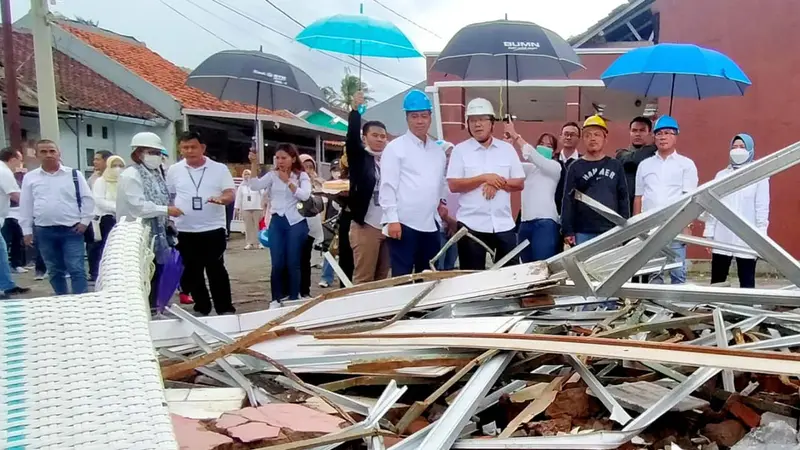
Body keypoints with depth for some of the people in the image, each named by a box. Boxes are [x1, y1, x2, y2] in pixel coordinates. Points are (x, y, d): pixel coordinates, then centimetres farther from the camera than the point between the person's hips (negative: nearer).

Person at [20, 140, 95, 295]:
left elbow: (87, 198, 2)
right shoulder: (30, 177, 6)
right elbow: (26, 205, 9)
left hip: (71, 229, -2)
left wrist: (84, 221, -4)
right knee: (55, 270, 12)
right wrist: (27, 230, 6)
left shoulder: (74, 174, 1)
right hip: (44, 231, 3)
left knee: (76, 269, -6)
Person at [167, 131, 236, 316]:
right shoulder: (174, 170, 6)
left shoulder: (219, 169, 0)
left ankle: (225, 309, 8)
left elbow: (231, 194, -6)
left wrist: (221, 199, -27)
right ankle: (201, 309, 21)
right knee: (192, 272, 9)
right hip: (185, 231, 3)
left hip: (213, 229, -3)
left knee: (216, 270, 0)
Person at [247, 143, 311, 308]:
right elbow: (254, 186, -8)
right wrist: (254, 165, -16)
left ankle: (293, 299, 13)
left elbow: (305, 195, -14)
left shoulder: (302, 175, 2)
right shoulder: (272, 175, 7)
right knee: (277, 264, 0)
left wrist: (288, 182, -18)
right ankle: (276, 299, 13)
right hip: (277, 222, 2)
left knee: (293, 263, 2)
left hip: (296, 223, -2)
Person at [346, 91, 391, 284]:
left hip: (388, 226, 4)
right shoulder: (359, 157, 4)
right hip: (365, 226, -4)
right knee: (364, 278, -4)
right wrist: (355, 110, -25)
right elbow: (352, 139, -15)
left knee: (383, 279, 8)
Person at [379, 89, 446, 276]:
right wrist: (392, 219, -15)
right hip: (404, 223, -6)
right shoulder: (395, 147, -2)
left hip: (430, 225, 6)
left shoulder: (438, 150, 16)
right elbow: (388, 185, -8)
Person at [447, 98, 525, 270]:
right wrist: (484, 178, -15)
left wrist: (498, 183, -12)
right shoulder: (460, 150, 0)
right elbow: (453, 185, -8)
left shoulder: (507, 149, 7)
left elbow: (520, 183, 6)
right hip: (471, 225, -2)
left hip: (503, 224, 2)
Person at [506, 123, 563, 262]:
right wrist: (510, 140, -14)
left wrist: (515, 135, -11)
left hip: (546, 222, -5)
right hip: (525, 223, 5)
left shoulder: (555, 166, 3)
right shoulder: (528, 168, 17)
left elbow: (533, 155, -11)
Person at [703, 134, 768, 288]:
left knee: (747, 282, 4)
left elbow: (762, 208, -2)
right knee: (717, 281, 5)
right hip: (722, 239, 3)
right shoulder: (721, 175, 11)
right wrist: (708, 232, 6)